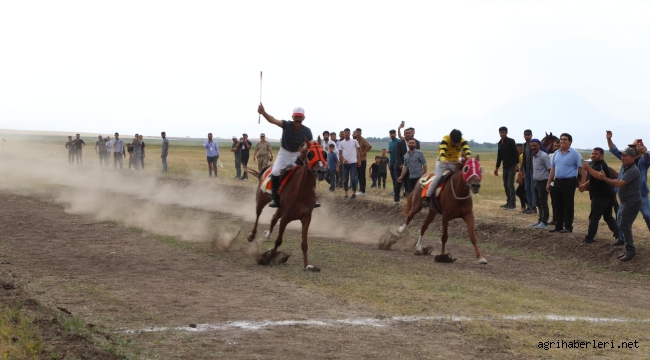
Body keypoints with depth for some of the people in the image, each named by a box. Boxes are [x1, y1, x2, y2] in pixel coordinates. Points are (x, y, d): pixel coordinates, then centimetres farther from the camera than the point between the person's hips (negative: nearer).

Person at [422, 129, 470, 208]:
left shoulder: (463, 141, -14)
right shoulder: (445, 139, -23)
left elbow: (467, 149, -30)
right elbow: (442, 150, -39)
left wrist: (468, 157, -54)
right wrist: (443, 159, -60)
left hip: (455, 163, 4)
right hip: (443, 162, -4)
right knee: (438, 177, -25)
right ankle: (427, 198, -25)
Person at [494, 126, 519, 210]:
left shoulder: (511, 141, -9)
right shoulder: (500, 143, 13)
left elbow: (516, 153, -13)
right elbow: (499, 156, 20)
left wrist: (516, 165, -19)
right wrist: (497, 167, 19)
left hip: (511, 166, -8)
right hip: (505, 167, 8)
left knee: (510, 184, -11)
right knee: (506, 185, 10)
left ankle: (513, 204, -9)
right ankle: (509, 202, 18)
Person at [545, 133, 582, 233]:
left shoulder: (574, 154, -7)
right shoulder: (556, 153, 12)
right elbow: (553, 169, 18)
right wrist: (548, 182, 14)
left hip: (569, 182, -7)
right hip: (557, 181, 7)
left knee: (568, 205, -2)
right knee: (557, 205, 10)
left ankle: (568, 227, 5)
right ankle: (558, 226, 18)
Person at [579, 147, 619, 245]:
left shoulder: (601, 165, -15)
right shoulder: (595, 164, 19)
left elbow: (599, 176, -36)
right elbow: (593, 179, 29)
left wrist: (588, 168, -34)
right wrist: (585, 185, 14)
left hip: (601, 196, -11)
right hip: (606, 195, 11)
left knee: (594, 217, -7)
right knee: (608, 217, 18)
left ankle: (589, 239, -6)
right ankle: (618, 235, 18)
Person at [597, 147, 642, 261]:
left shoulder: (633, 170, -20)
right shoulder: (626, 168, 13)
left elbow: (619, 184, -26)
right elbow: (621, 183, 24)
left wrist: (604, 178, -19)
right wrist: (617, 181, 3)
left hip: (632, 203, -10)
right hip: (625, 202, 10)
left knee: (624, 226, -11)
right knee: (625, 226, 13)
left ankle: (630, 250, -5)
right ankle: (629, 249, 20)